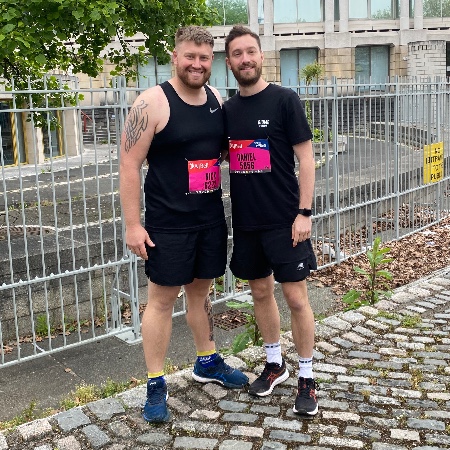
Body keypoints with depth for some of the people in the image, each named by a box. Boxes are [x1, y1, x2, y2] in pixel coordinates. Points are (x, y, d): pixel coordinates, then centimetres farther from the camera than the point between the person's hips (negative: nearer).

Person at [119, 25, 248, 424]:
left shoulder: (217, 100, 6)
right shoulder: (153, 103, -12)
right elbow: (130, 164, -13)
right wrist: (133, 224, -16)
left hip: (211, 217, 6)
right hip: (168, 222, -6)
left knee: (201, 289, 19)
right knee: (162, 299, 2)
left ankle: (207, 362, 37)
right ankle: (155, 385, 15)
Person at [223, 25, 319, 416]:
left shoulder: (284, 100, -6)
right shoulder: (227, 109, 8)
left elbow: (305, 157, -8)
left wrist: (304, 212, -14)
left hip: (284, 221, -5)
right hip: (245, 221, 5)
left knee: (296, 297, 0)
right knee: (261, 291, 14)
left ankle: (307, 377, 16)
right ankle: (275, 363, 33)